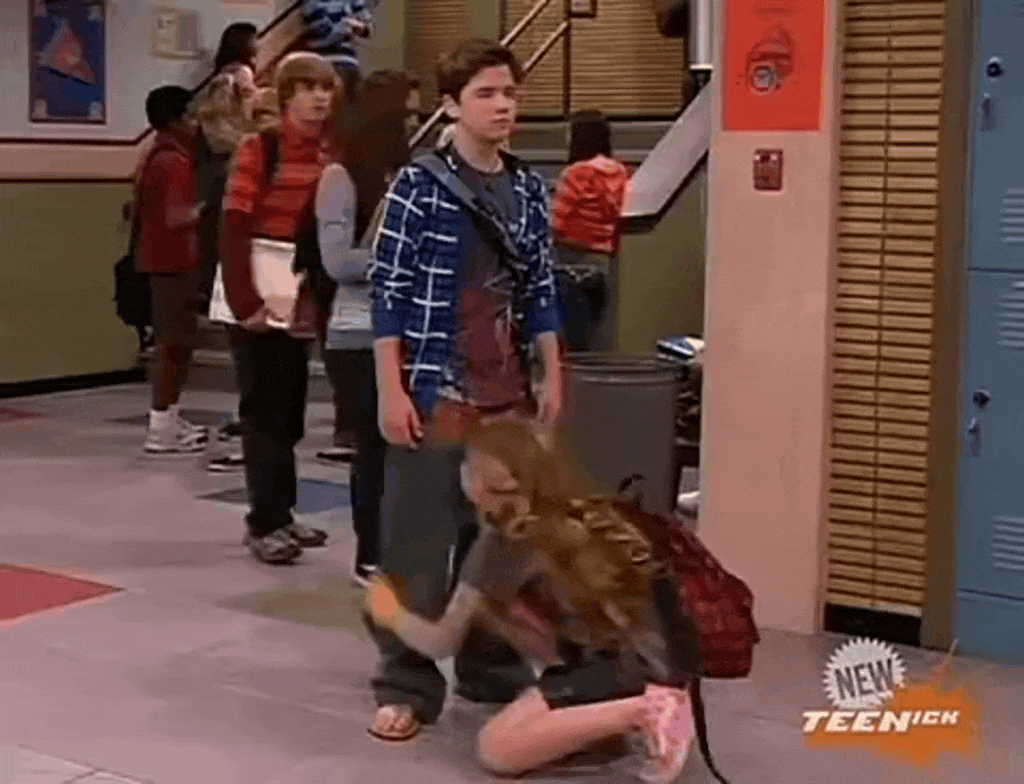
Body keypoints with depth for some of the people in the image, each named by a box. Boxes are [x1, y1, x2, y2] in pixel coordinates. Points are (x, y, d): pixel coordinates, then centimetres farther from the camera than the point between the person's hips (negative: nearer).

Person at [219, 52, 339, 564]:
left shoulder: (331, 155, 6)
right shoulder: (258, 149, -11)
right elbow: (233, 231, -16)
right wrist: (245, 301, -21)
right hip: (258, 301, -6)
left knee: (290, 410, 12)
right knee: (265, 410, -2)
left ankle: (279, 513, 23)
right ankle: (264, 523, 4)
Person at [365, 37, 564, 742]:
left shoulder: (530, 190, 8)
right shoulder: (418, 185, -7)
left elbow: (540, 292, 13)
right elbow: (389, 293, -8)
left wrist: (552, 378, 8)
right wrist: (392, 391, -13)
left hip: (509, 396, 5)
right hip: (436, 392, -5)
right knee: (417, 543, 0)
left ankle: (495, 670, 28)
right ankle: (407, 686, 11)